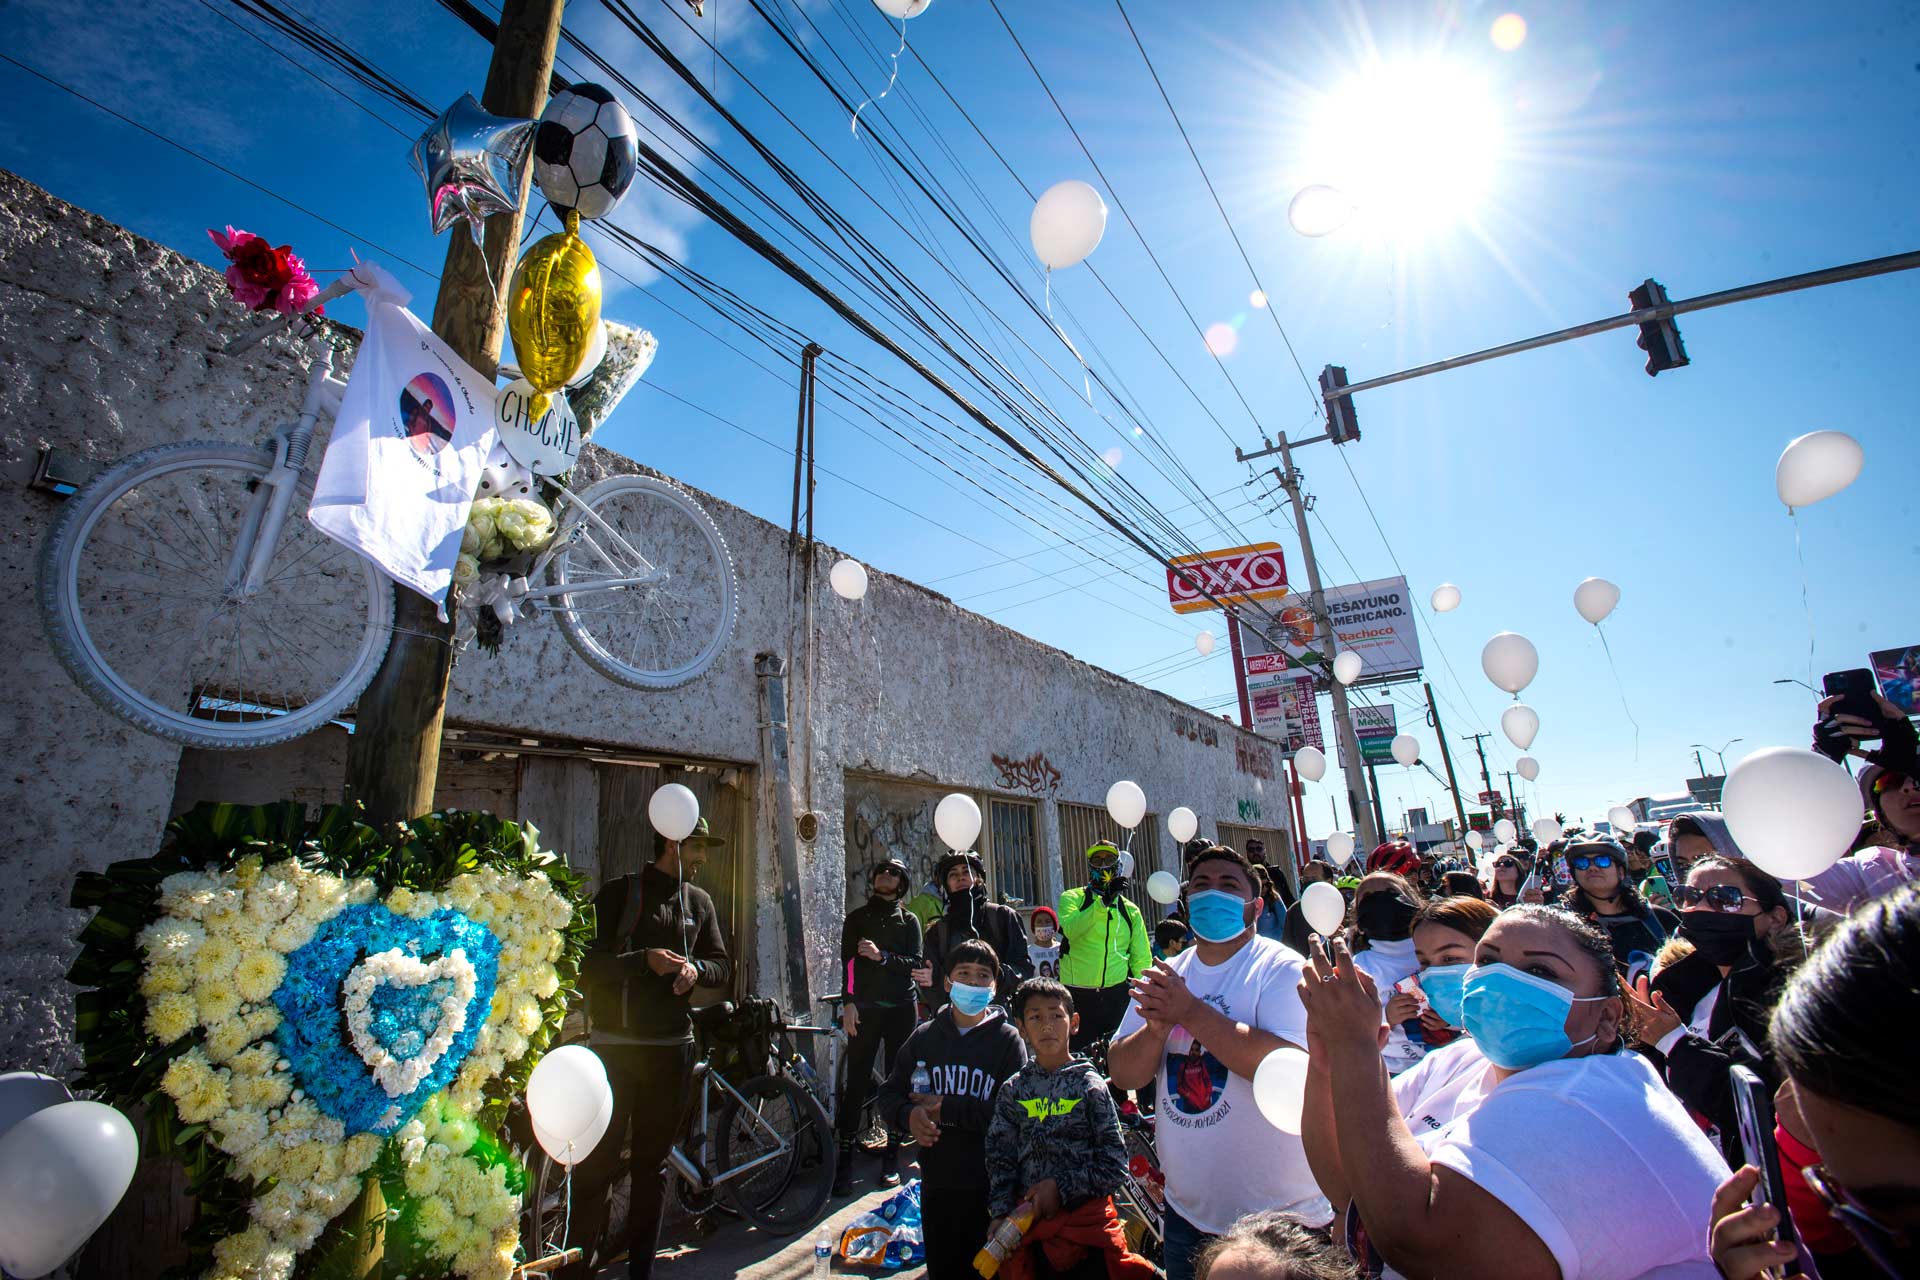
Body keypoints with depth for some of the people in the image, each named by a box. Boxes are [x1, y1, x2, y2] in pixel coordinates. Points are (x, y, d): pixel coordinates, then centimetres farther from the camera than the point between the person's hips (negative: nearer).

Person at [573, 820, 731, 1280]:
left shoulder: (699, 901, 10)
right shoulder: (618, 892, -2)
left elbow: (723, 966, 12)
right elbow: (587, 962, -8)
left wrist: (696, 969, -10)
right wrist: (644, 960, -22)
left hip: (672, 1047, 3)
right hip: (614, 1045, -3)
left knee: (652, 1161, 12)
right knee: (600, 1159, 0)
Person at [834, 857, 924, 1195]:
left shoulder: (909, 921, 11)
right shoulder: (856, 918, 10)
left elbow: (915, 963, -1)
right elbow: (847, 962, 2)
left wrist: (882, 956, -16)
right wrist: (848, 1003, -9)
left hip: (901, 1007, 1)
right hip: (865, 1007, -1)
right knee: (857, 1081, -4)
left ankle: (891, 1157, 13)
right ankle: (845, 1159, 3)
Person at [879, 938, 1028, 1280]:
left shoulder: (1008, 1040, -7)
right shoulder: (924, 1036, 5)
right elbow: (889, 1095, 6)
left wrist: (947, 1109, -18)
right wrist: (909, 1114, -16)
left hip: (990, 1187, -3)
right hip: (936, 1184, 3)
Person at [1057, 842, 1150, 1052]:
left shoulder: (1130, 909, 12)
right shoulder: (1072, 898, 2)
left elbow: (1142, 958, 14)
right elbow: (1071, 929, -19)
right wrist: (1104, 901, -25)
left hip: (1117, 993, 3)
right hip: (1078, 993, -2)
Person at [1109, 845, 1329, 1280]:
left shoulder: (1282, 969, -12)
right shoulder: (1164, 976, 2)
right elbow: (1122, 1075, -2)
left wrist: (1191, 1011, -27)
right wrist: (1156, 1030, -22)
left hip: (1278, 1217, -4)